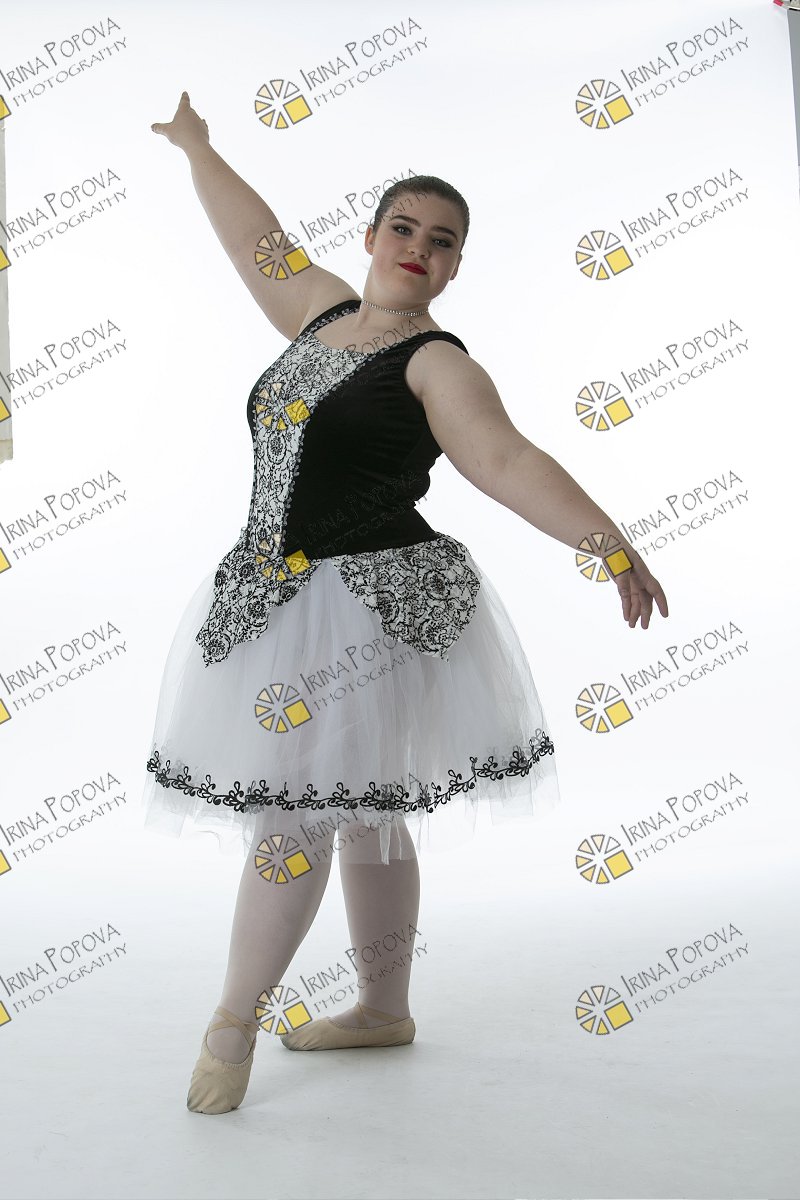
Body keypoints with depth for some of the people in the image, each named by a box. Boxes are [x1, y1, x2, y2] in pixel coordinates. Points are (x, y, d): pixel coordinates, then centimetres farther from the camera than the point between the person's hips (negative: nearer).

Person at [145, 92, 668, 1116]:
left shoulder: (438, 365, -7)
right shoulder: (324, 311, 14)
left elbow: (509, 464, -19)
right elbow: (255, 237, 28)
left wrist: (609, 543, -32)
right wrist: (197, 147, 42)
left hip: (369, 606, -7)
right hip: (274, 603, 7)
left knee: (292, 811, -5)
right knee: (361, 812, 15)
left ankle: (235, 1020, 16)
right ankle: (385, 1011, 30)